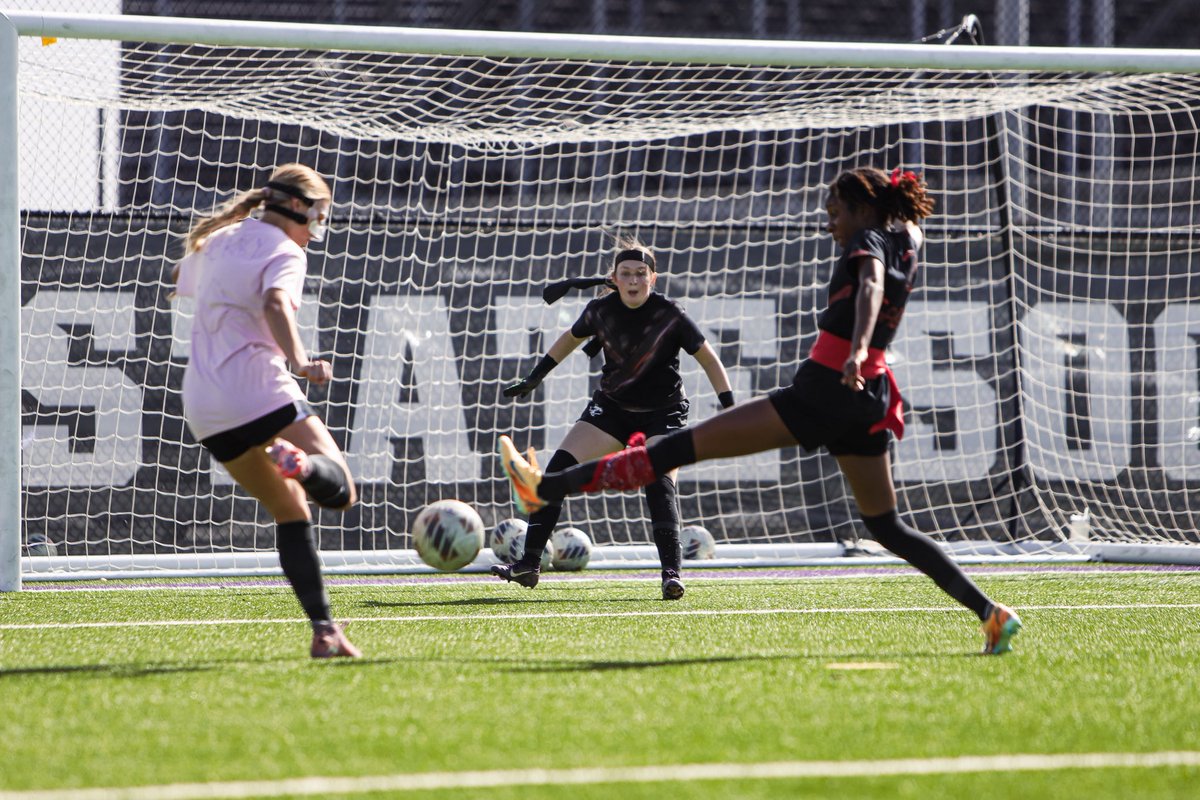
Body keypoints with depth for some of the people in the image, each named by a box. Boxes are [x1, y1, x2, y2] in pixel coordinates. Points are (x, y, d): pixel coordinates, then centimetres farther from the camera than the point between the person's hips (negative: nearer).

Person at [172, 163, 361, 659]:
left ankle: (323, 630, 4)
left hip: (205, 412, 7)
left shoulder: (217, 241, 19)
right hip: (260, 392, -7)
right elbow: (276, 304, -24)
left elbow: (180, 279, 40)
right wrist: (299, 360, -39)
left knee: (290, 511, 15)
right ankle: (299, 465, -43)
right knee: (339, 489, -7)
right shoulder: (283, 252, -2)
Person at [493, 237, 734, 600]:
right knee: (559, 468, -9)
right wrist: (533, 379, 14)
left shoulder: (669, 315, -19)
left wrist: (730, 409, -15)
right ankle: (528, 565, -6)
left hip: (663, 412, -4)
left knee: (659, 481, -28)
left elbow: (707, 358, -10)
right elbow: (571, 338, 12)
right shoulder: (601, 310, -10)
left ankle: (672, 573, -26)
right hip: (612, 406, 4)